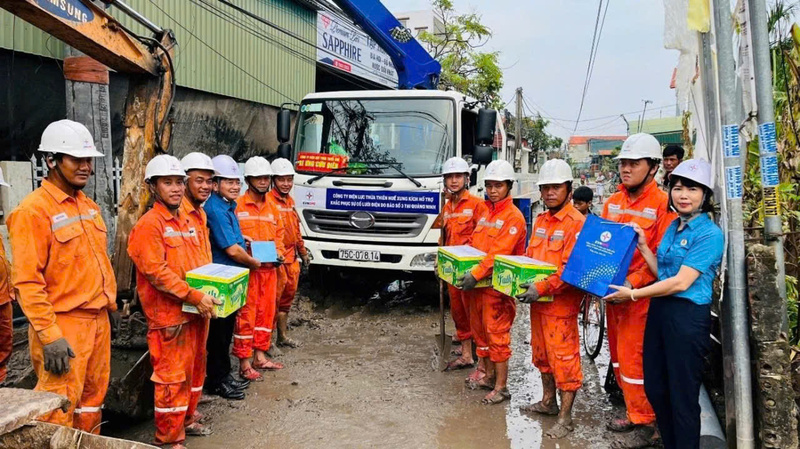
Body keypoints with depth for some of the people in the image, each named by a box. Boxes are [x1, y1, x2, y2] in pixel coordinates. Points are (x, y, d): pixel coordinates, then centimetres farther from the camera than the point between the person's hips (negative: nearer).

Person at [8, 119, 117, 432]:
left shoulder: (89, 206, 11)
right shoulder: (33, 210, -14)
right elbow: (27, 281, -18)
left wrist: (110, 305, 19)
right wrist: (49, 336, -21)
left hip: (98, 320, 8)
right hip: (64, 325, -8)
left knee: (93, 398, 18)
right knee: (59, 410, -1)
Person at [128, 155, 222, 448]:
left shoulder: (187, 222, 14)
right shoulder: (149, 225, -11)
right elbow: (157, 272, -20)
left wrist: (210, 294, 4)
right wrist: (196, 297, -23)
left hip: (196, 311, 8)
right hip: (168, 315, -8)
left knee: (191, 370, 19)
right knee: (172, 377, -1)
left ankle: (186, 419, 36)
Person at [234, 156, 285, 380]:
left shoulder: (272, 208, 15)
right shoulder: (237, 206, -6)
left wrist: (278, 253, 4)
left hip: (269, 269, 7)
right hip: (248, 269, -7)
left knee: (266, 312, 14)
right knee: (246, 315, -3)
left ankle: (260, 356, 27)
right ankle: (244, 363, 5)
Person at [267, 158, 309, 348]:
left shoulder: (290, 201, 16)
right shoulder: (268, 201, -11)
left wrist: (303, 252, 25)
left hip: (292, 259, 8)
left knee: (287, 297, 15)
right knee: (274, 299, -3)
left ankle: (283, 336, 27)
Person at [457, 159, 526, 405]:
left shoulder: (513, 216, -11)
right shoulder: (485, 212, 14)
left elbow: (499, 253, -22)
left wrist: (476, 274, -30)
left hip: (497, 285, -8)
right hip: (477, 283, 8)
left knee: (497, 334, -3)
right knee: (480, 330, 16)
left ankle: (501, 387, 7)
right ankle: (489, 375, 32)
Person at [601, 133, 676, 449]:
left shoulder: (663, 204, -12)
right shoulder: (613, 202, 10)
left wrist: (631, 284, -24)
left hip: (641, 295, -7)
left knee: (633, 359, -1)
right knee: (618, 356, 16)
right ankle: (633, 412, 33)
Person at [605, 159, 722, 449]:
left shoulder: (710, 234, -14)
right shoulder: (673, 226, 11)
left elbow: (681, 282, -19)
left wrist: (634, 294, -14)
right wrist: (642, 245, 3)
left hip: (688, 316, -8)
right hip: (659, 310, 8)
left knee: (682, 395, 5)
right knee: (654, 387, 16)